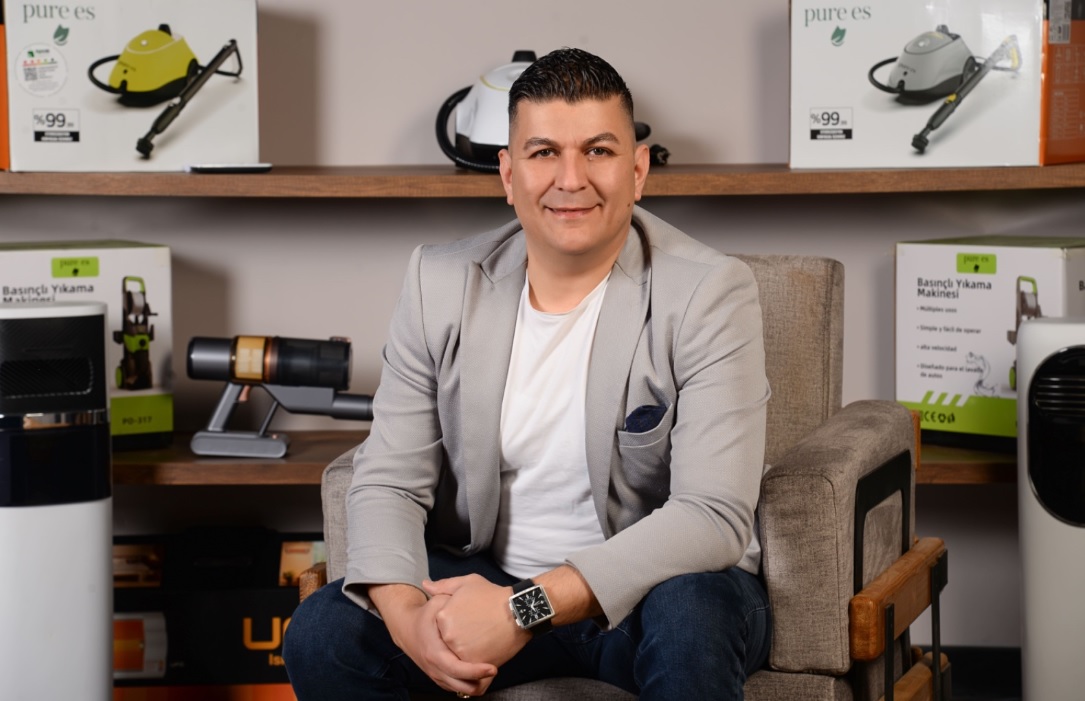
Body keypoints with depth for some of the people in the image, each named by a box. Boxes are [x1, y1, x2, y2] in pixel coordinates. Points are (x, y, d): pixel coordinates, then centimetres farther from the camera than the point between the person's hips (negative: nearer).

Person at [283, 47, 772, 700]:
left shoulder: (709, 294, -14)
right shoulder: (440, 284, -1)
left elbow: (714, 516, -22)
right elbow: (389, 482, -1)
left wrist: (526, 609, -30)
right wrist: (405, 614, -24)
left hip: (651, 588, -3)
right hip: (487, 580, 4)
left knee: (689, 619, -37)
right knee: (322, 635, -20)